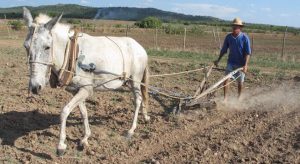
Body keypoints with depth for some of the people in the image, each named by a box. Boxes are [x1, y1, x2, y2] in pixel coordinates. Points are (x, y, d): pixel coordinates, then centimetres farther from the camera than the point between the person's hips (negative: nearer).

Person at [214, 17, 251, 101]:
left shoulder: (245, 38, -13)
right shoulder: (228, 37, -3)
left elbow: (248, 53, -14)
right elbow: (224, 50, 9)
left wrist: (245, 65, -24)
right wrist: (218, 60, 9)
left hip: (241, 63, -2)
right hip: (231, 62, 2)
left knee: (240, 81, 11)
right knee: (226, 79, -9)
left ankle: (239, 97, 33)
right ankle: (225, 98, -2)